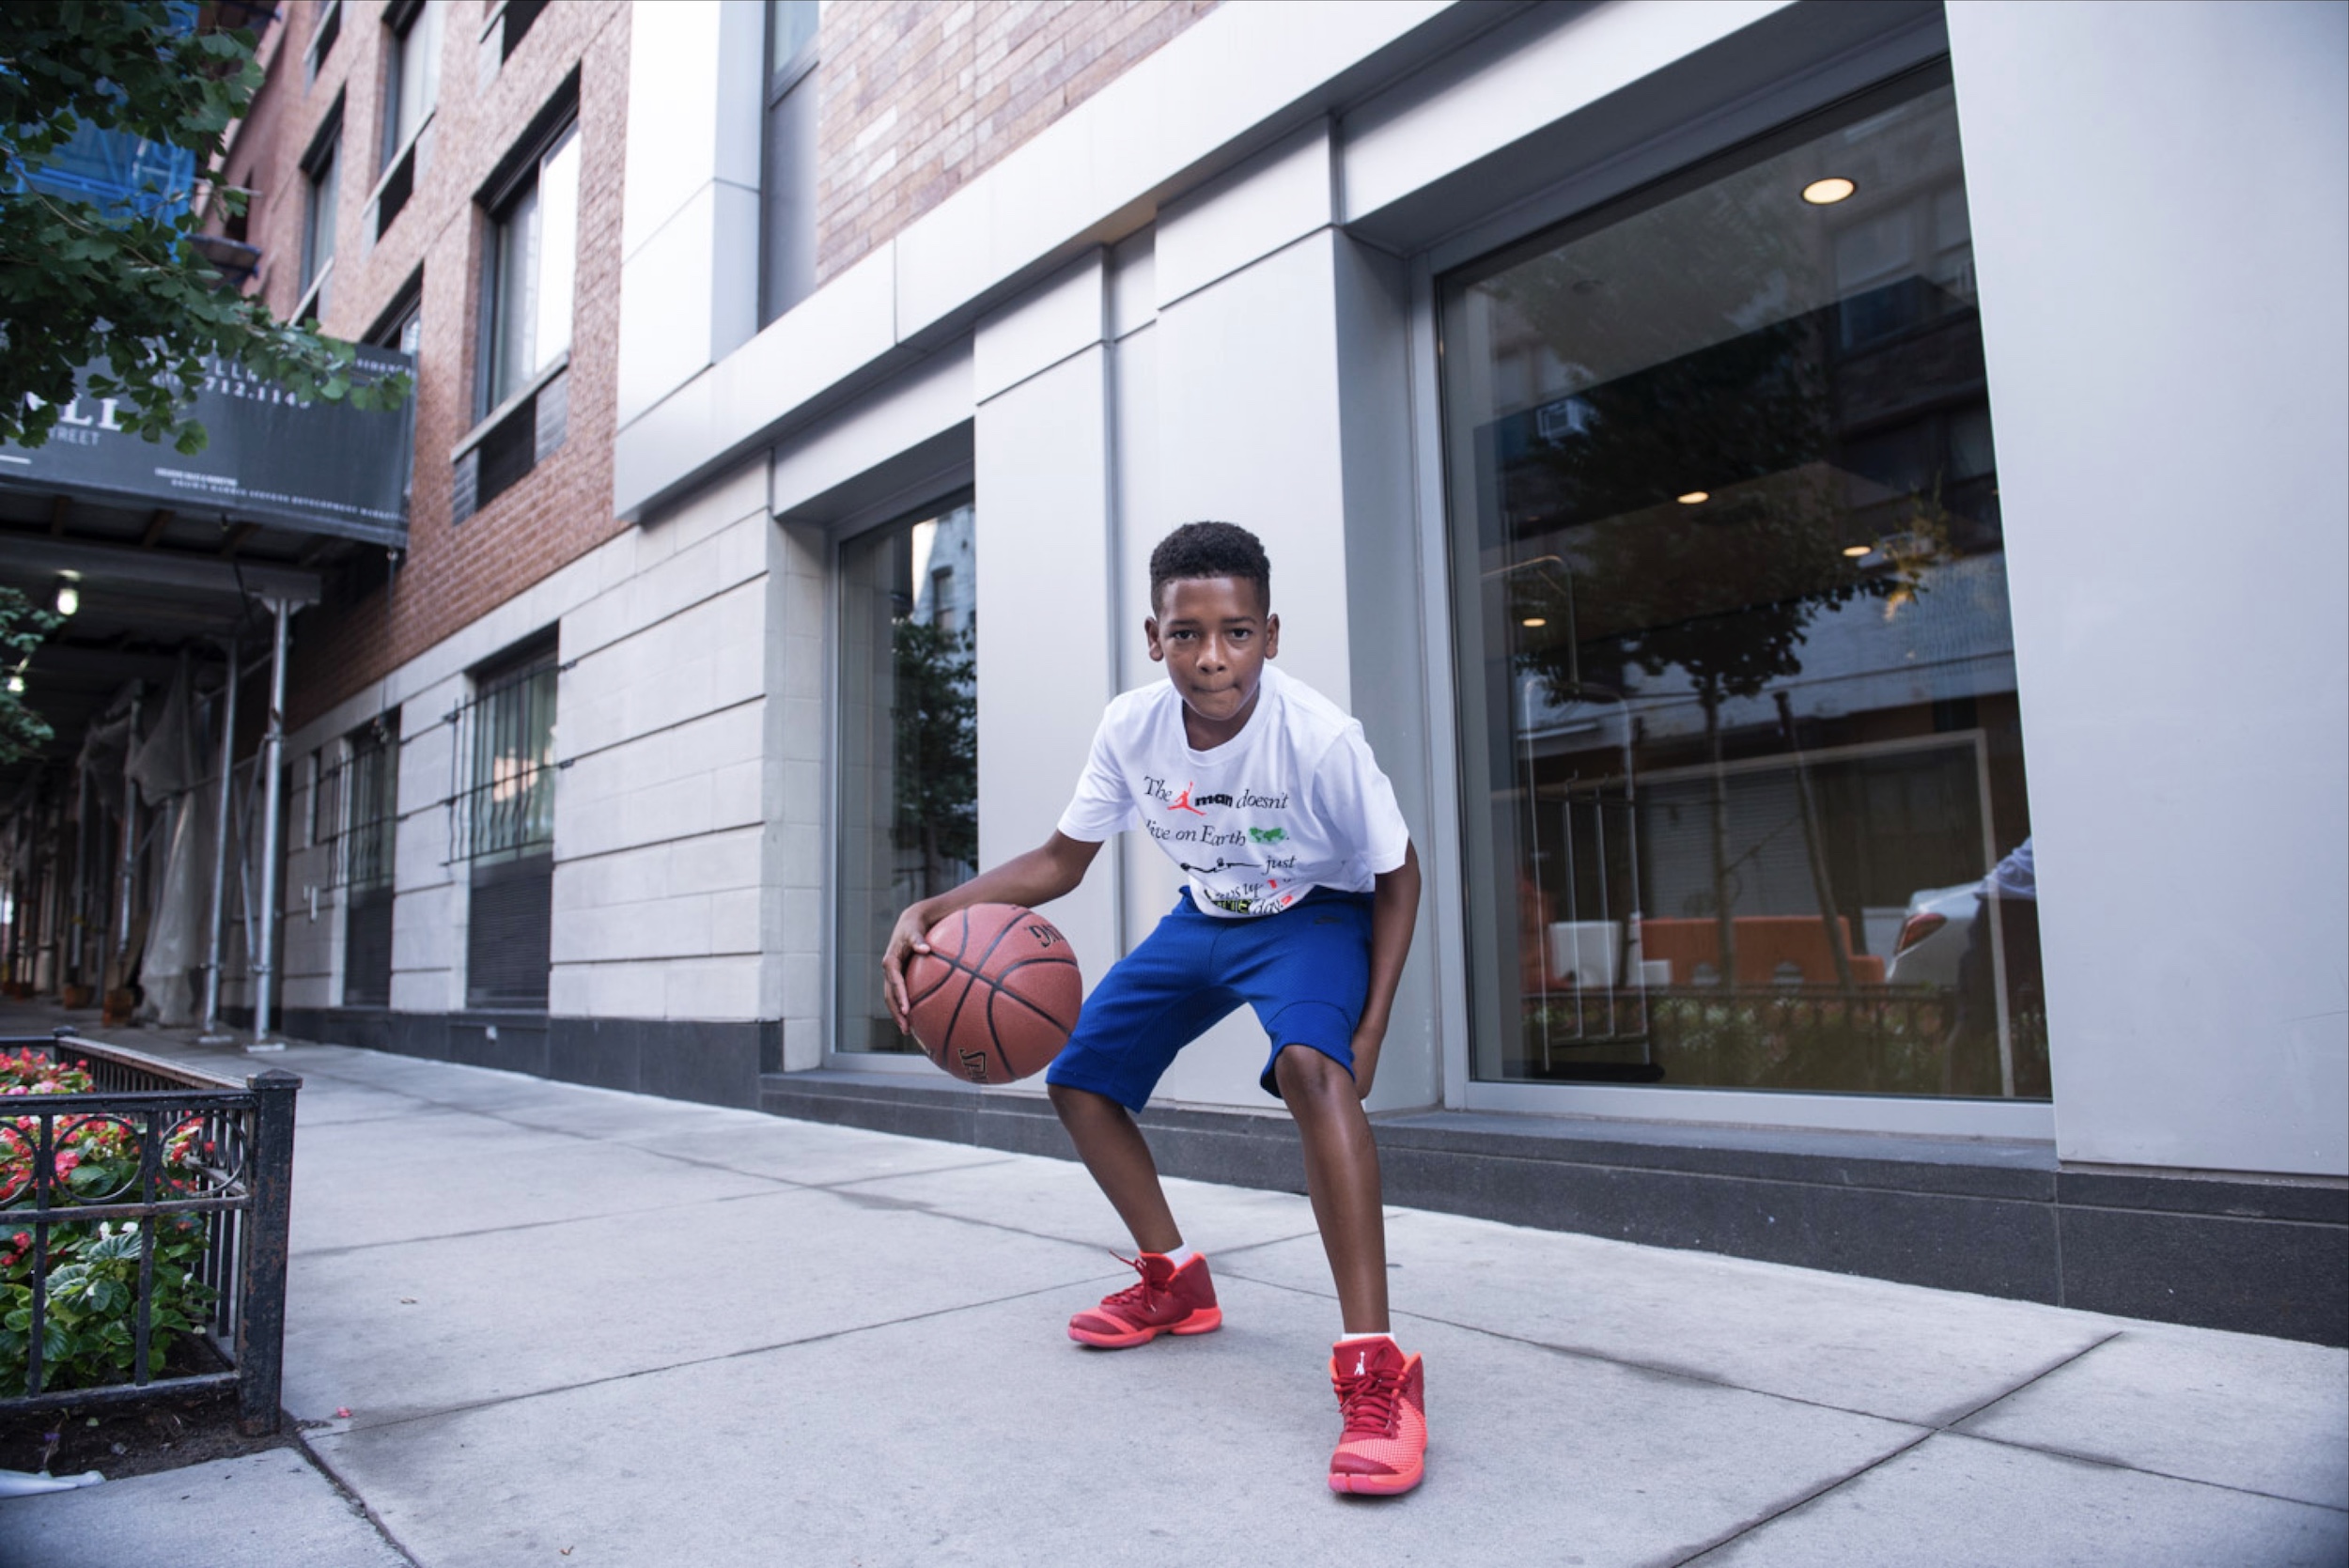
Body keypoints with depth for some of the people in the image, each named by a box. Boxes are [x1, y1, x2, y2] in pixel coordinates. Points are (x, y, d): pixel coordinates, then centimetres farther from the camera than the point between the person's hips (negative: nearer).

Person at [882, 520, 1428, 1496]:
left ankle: (1375, 1369, -32)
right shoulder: (1131, 729, -18)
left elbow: (1396, 877, -14)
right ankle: (1175, 1280, 24)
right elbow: (1061, 861, -5)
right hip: (1204, 918, 6)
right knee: (1077, 1078, 5)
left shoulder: (1319, 738, -29)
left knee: (1310, 1065, -36)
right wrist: (932, 913, -20)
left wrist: (1369, 1031, -21)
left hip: (1315, 915, -6)